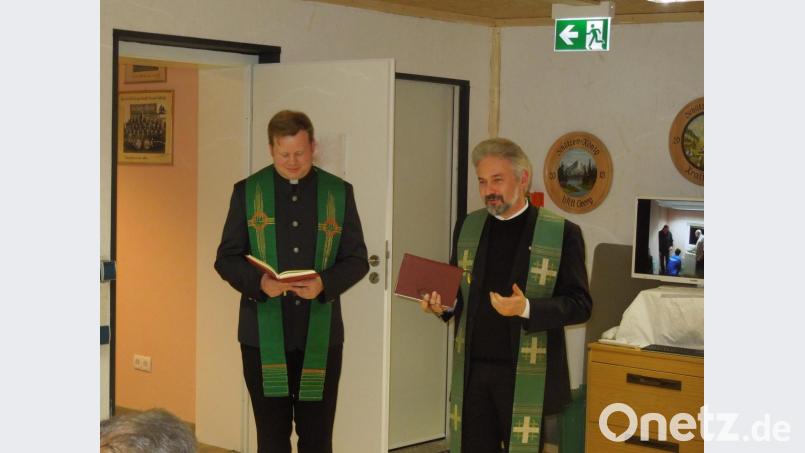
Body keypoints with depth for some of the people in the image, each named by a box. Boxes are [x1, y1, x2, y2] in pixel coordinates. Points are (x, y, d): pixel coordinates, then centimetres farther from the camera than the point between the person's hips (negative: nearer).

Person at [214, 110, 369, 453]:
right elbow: (226, 258, 3)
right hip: (264, 333, 0)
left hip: (320, 334, 0)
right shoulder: (247, 191, 4)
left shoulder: (339, 192, 4)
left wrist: (324, 283, -17)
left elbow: (357, 259, 4)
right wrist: (259, 282, -18)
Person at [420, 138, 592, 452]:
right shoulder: (468, 227, 10)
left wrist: (527, 308, -24)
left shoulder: (562, 233, -6)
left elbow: (580, 305, -8)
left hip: (525, 376, -4)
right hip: (472, 371, 4)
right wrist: (442, 304, -4)